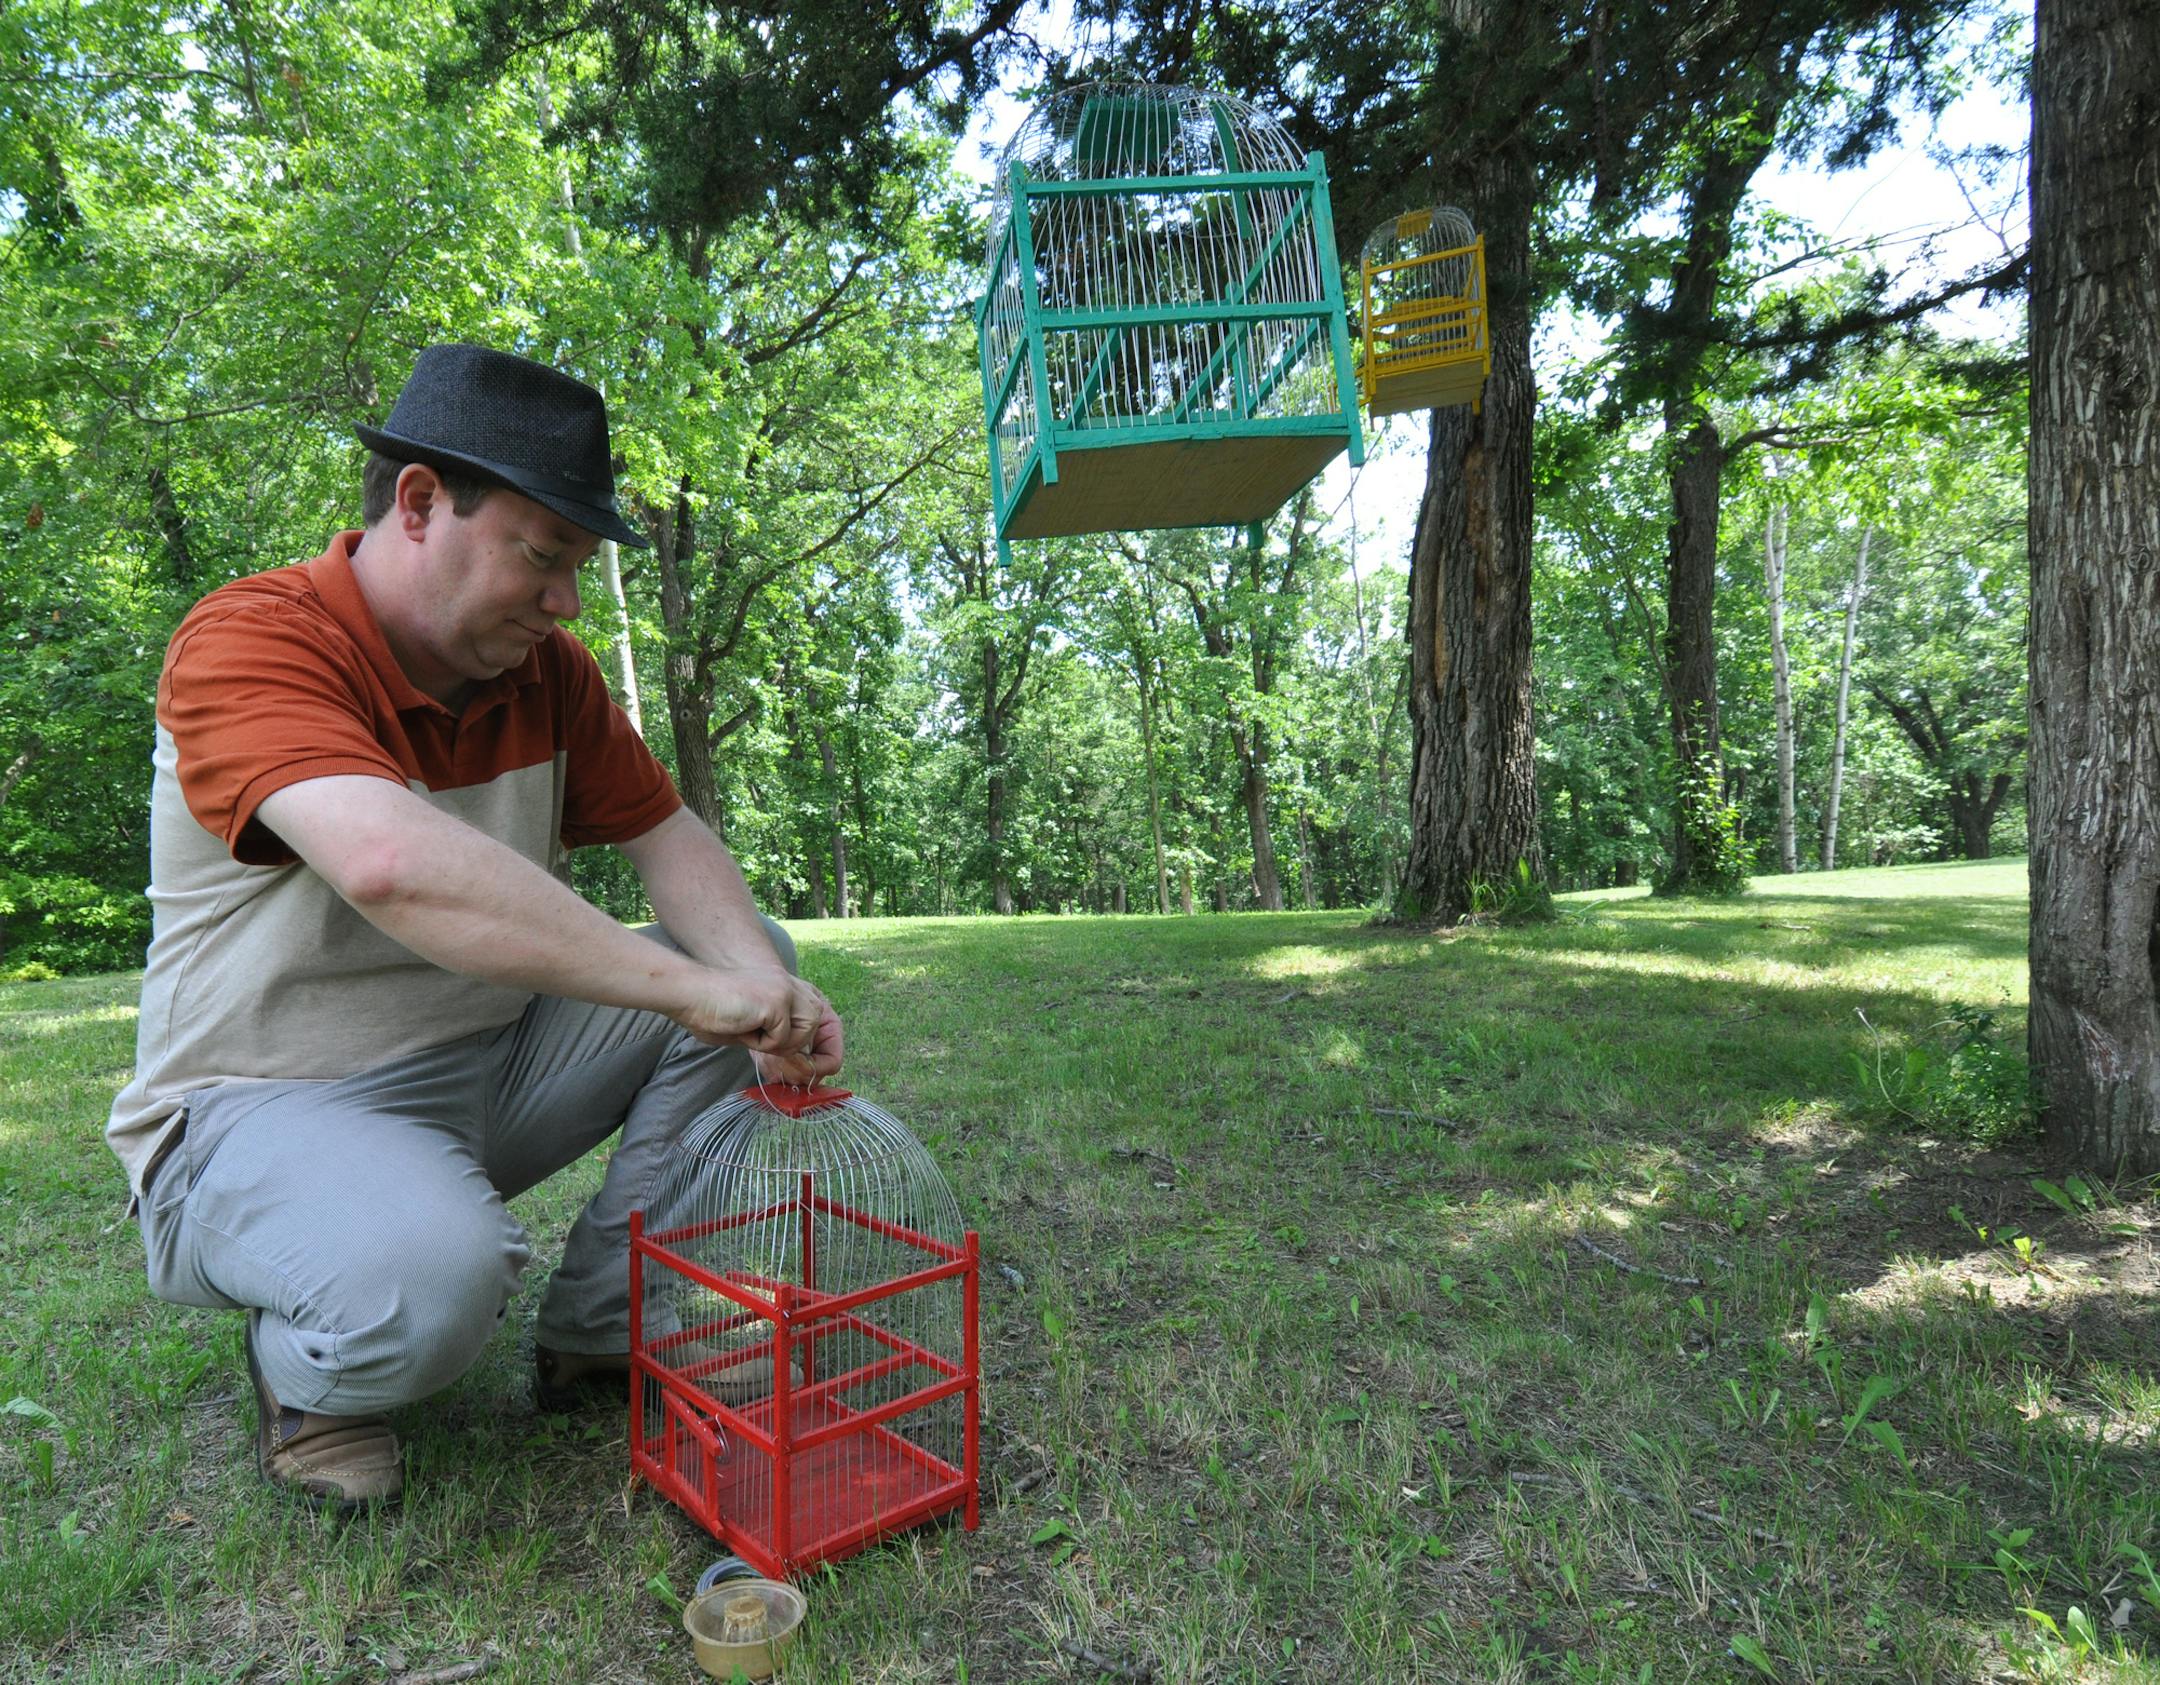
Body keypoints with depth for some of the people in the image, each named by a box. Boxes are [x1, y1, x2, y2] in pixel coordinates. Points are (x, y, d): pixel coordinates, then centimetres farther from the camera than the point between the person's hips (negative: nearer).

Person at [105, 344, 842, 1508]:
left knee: (752, 960, -3)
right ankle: (304, 1370, 3)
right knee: (426, 1275, -38)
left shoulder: (545, 670, 0)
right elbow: (394, 864, -40)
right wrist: (693, 989, -38)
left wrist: (760, 988, -19)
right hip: (260, 1103, -7)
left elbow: (665, 836, 2)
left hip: (485, 1070, 7)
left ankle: (600, 1336, 3)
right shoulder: (245, 641, -22)